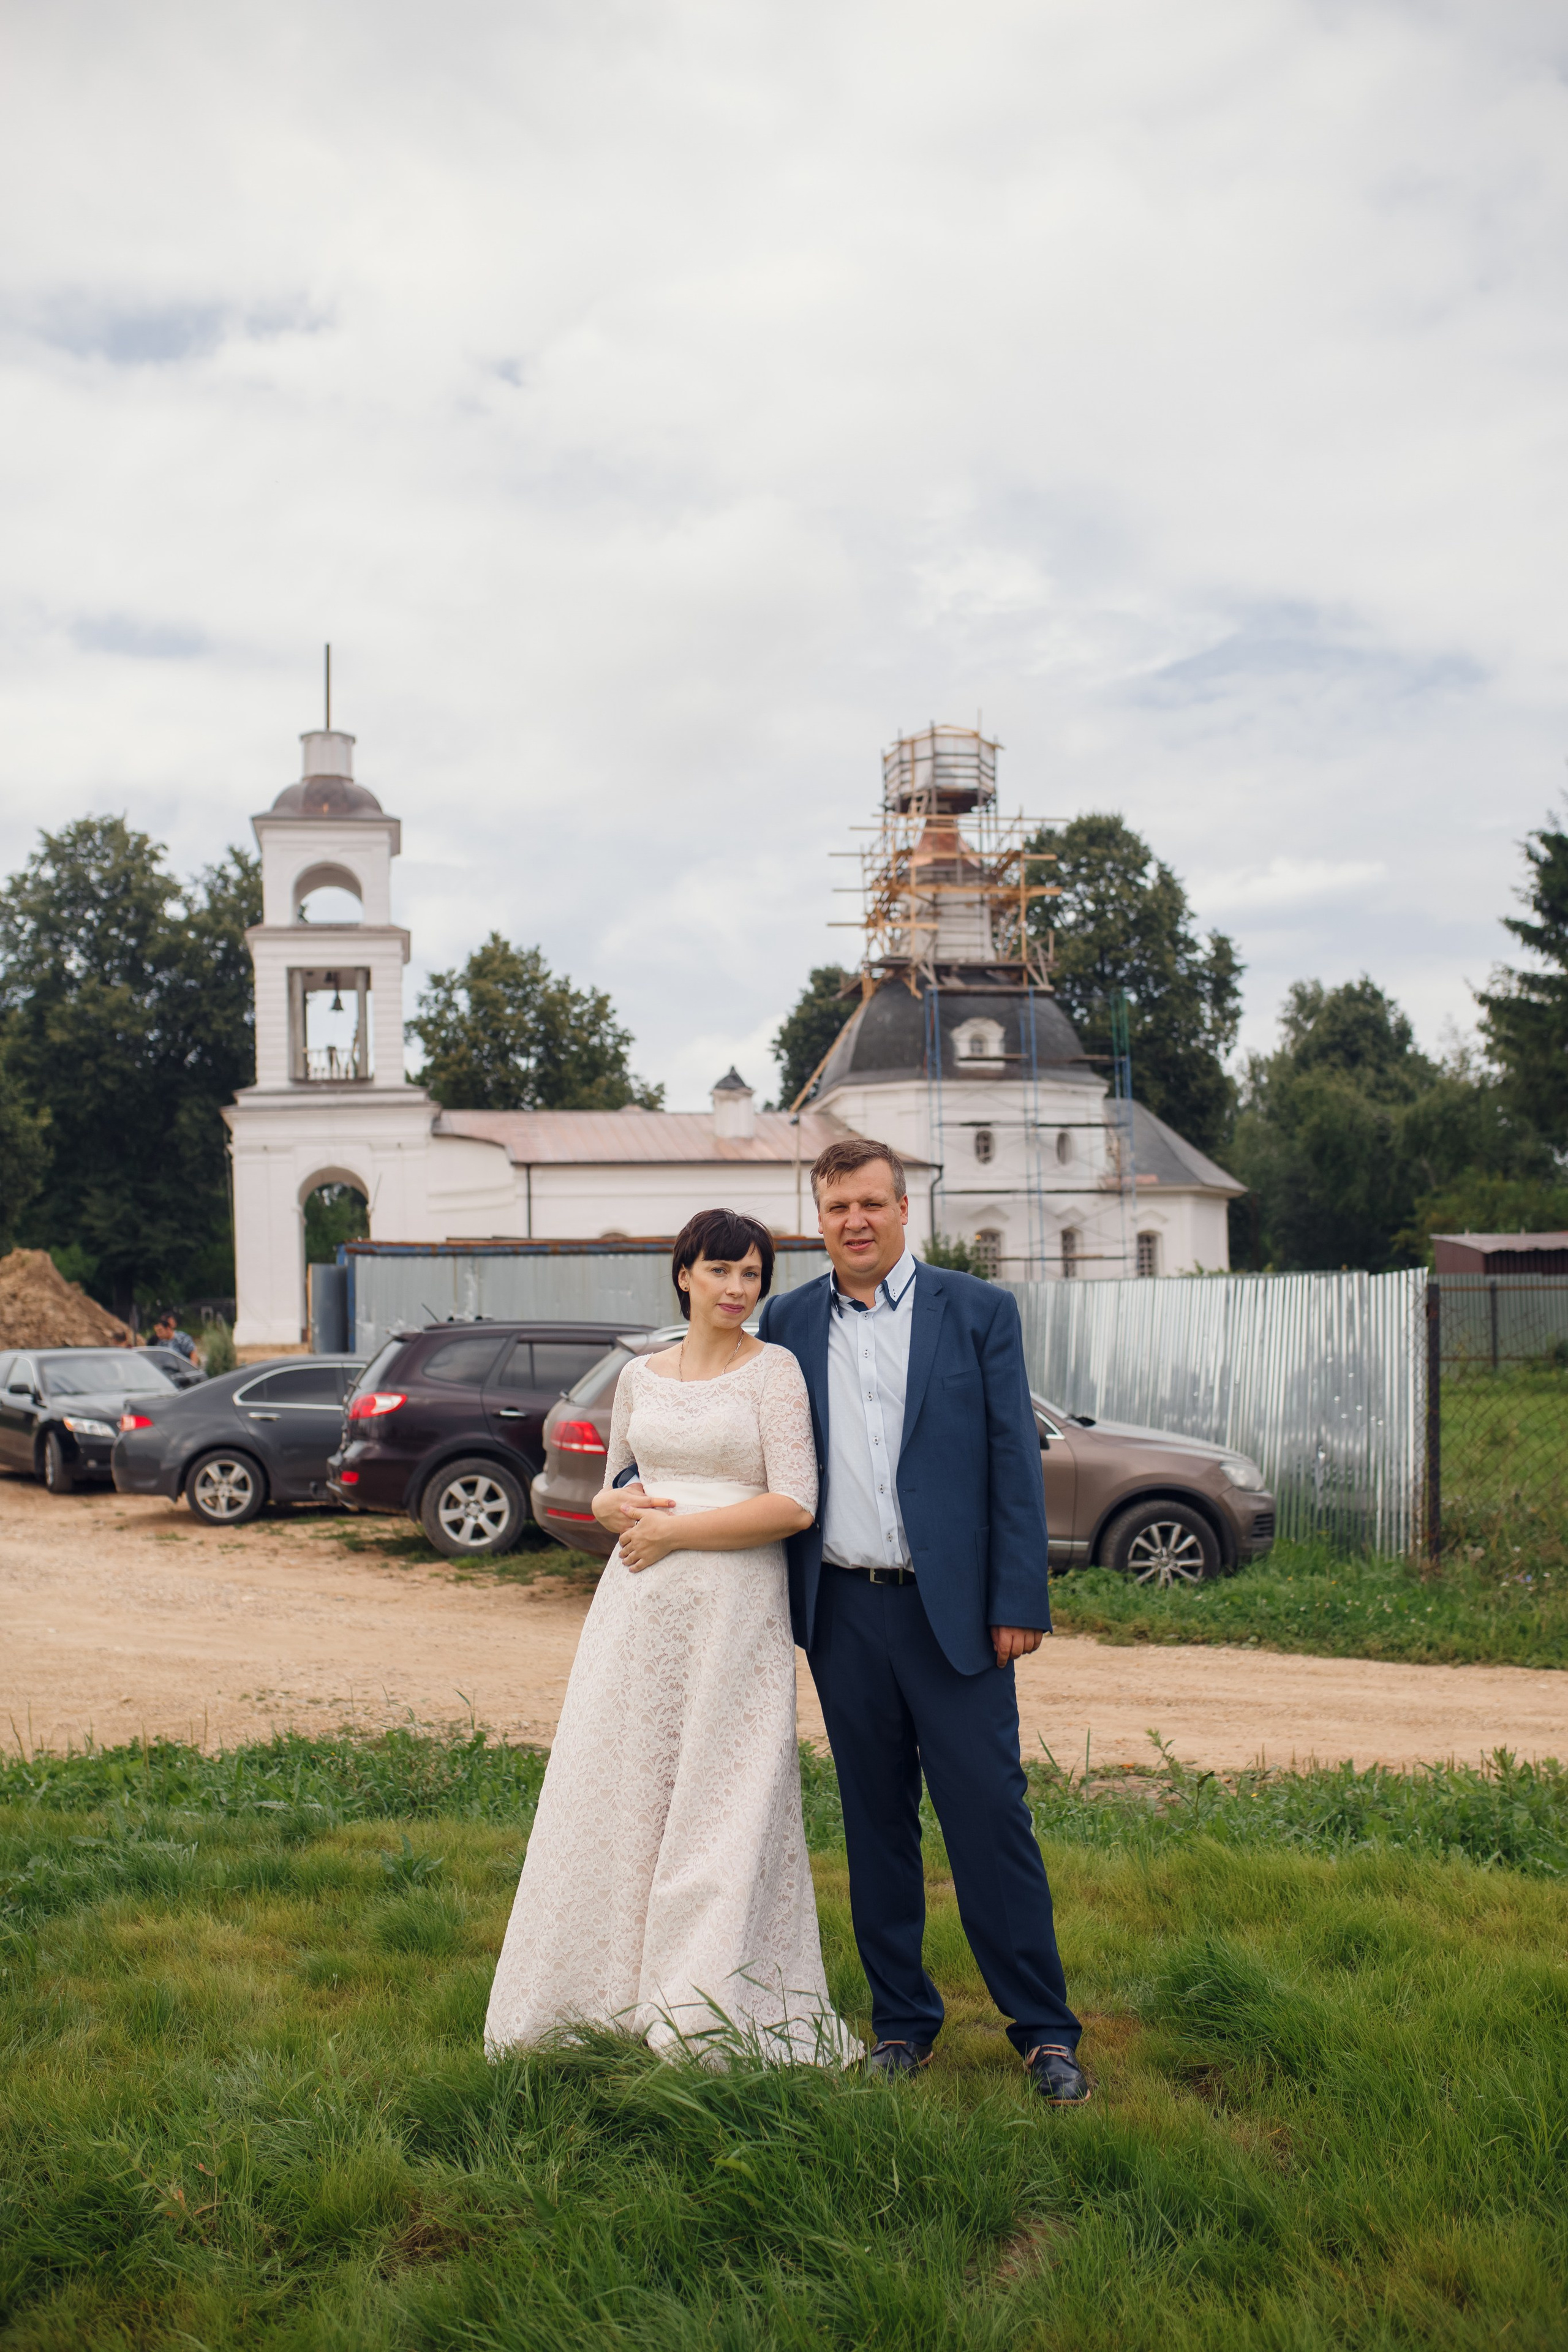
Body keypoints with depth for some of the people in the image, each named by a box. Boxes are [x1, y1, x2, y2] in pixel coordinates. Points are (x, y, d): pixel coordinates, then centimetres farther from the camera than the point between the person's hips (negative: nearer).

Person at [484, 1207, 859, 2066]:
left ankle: (706, 2021, 12)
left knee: (720, 1810, -1)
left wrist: (674, 1529, -11)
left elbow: (794, 1505, -12)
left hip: (734, 1609, -5)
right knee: (617, 1794, 7)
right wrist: (618, 1506, -2)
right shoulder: (641, 1375, 12)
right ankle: (605, 2003, 20)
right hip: (640, 1607, 5)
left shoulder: (773, 1370, -3)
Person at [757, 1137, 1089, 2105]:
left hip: (951, 1608, -2)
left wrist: (1019, 1603, -7)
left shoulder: (980, 1311, 0)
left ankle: (1045, 2030, 11)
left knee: (991, 1816, -1)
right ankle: (902, 2019, 25)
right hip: (844, 1613, 3)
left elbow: (1016, 1462, -2)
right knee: (876, 1824, 11)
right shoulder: (790, 1322, 7)